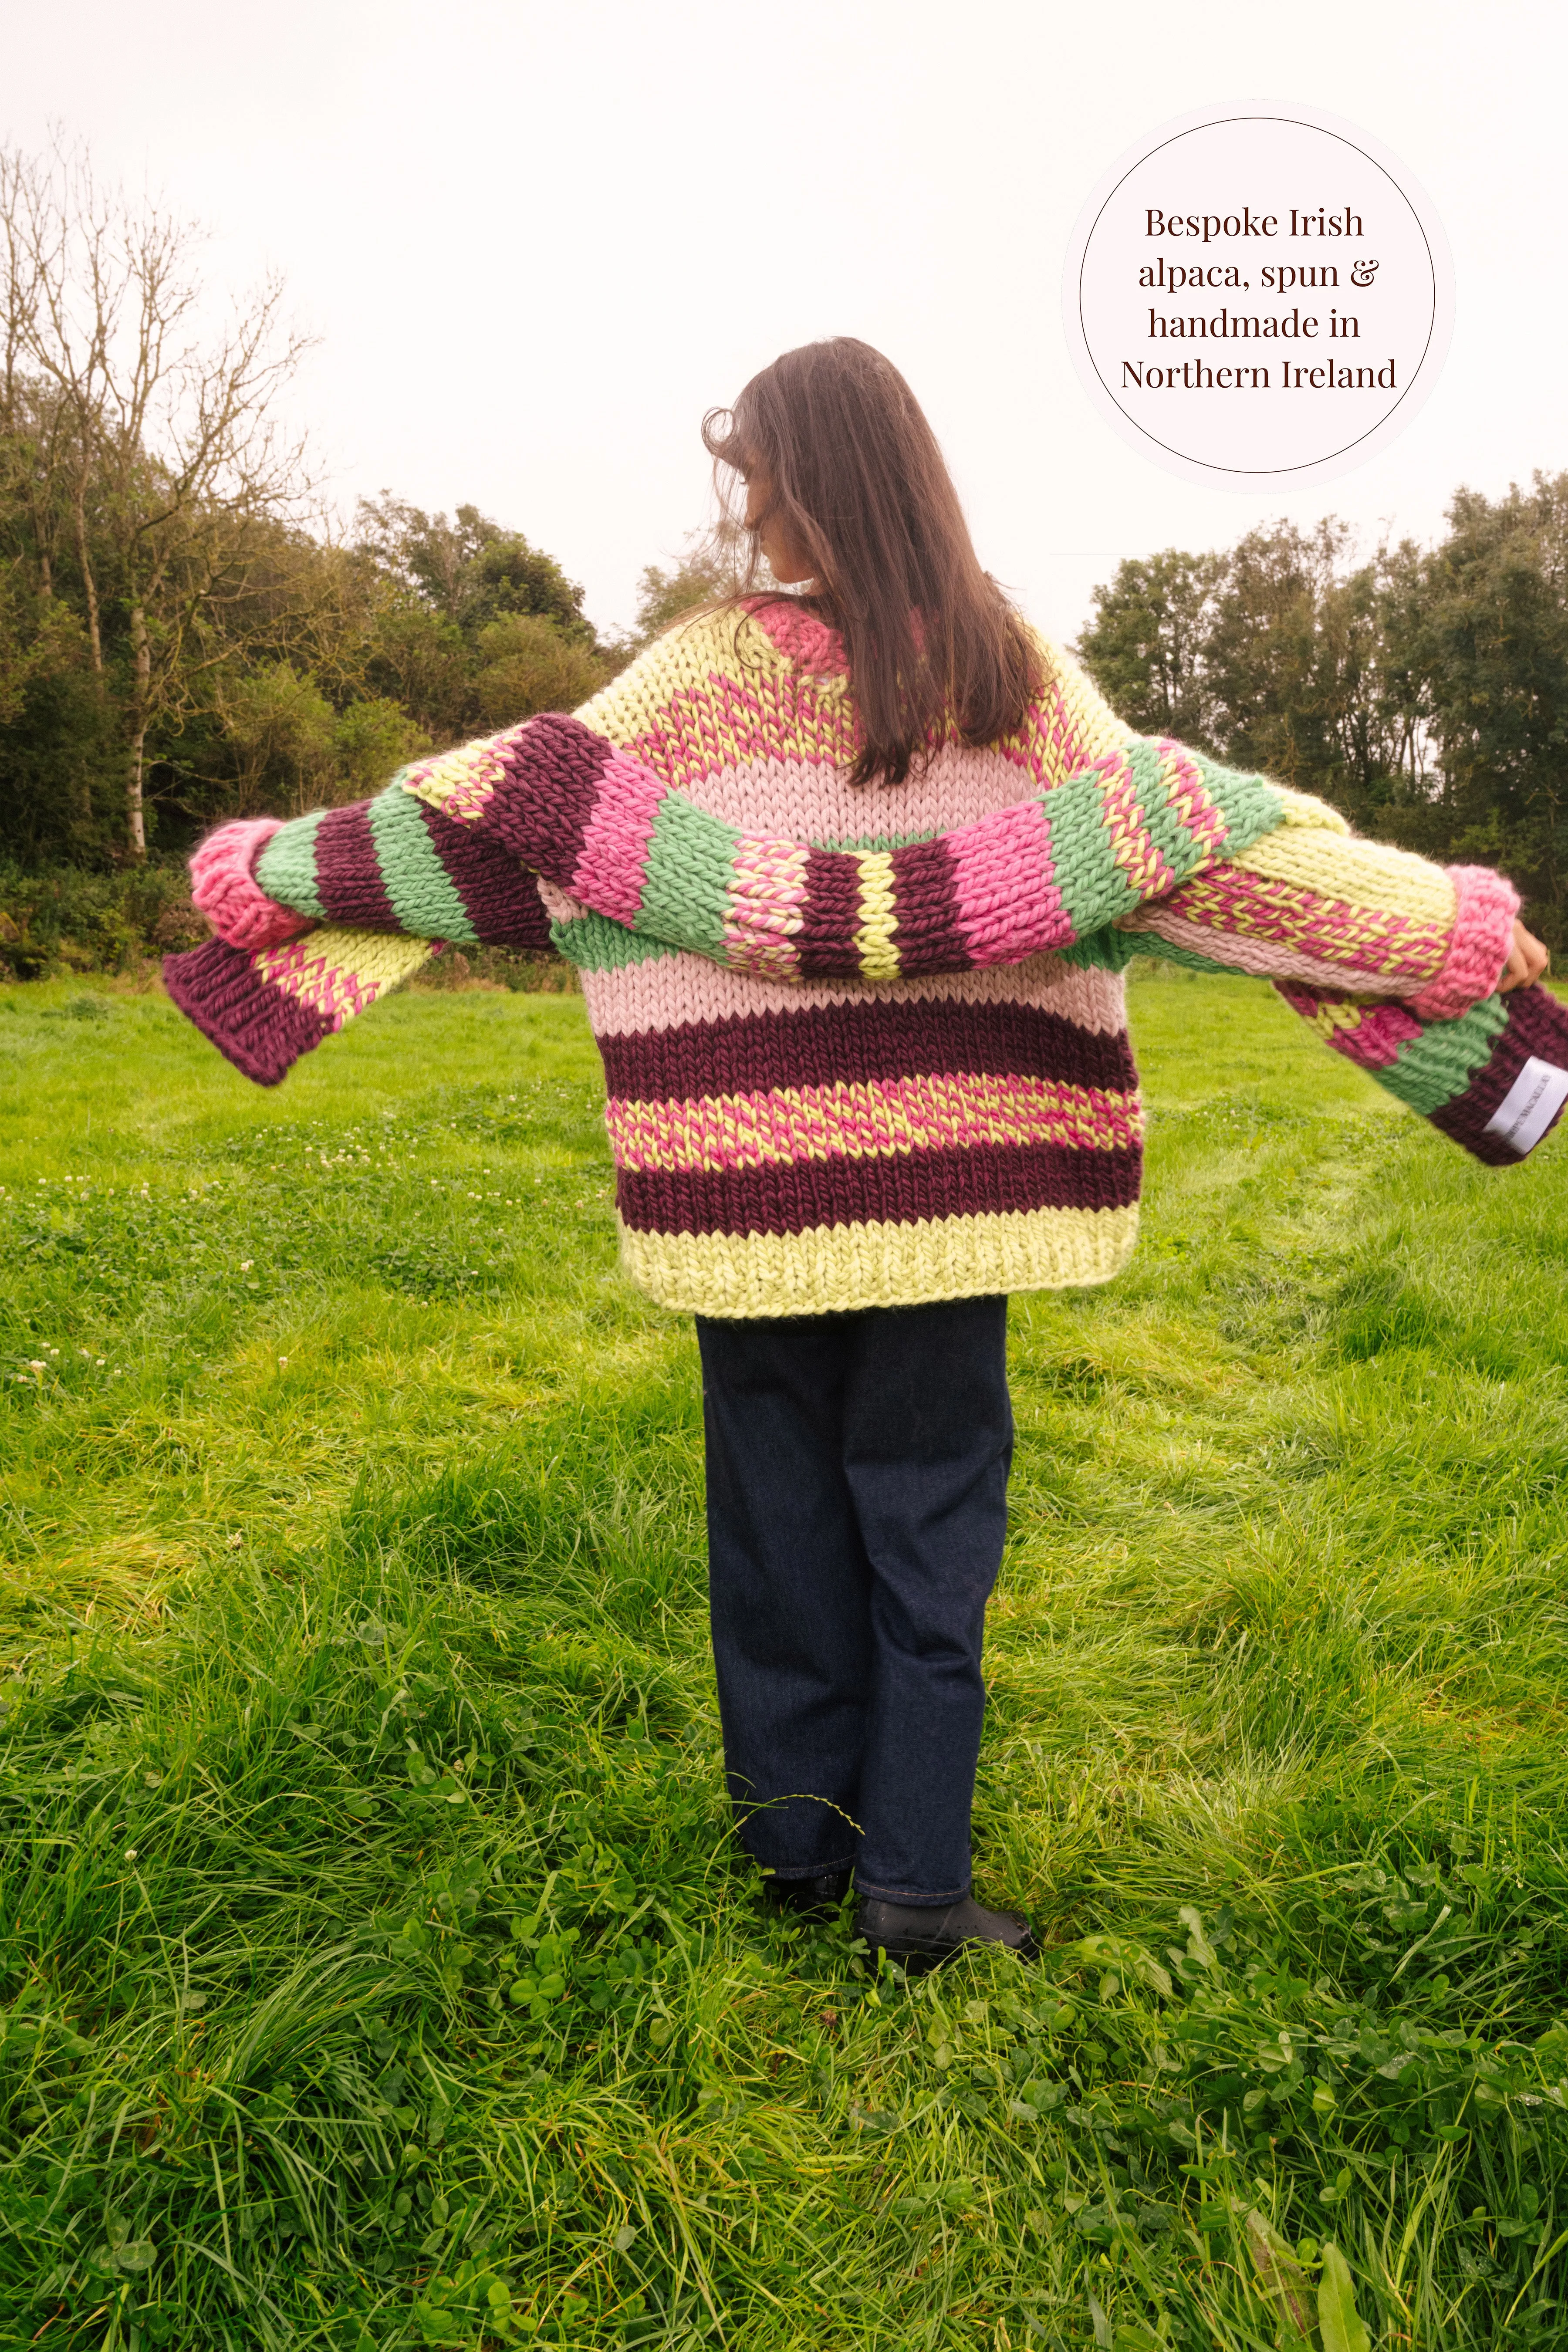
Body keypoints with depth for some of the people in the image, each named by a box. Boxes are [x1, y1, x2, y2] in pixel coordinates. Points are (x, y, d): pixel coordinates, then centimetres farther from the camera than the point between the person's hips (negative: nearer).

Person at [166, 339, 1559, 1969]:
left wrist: (268, 875, 8)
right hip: (944, 1166, 1)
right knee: (929, 1506, 10)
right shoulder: (1012, 671, 1)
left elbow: (500, 807, -3)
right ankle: (913, 1880, 17)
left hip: (752, 1167, 0)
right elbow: (1185, 837, -2)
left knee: (780, 1499, 12)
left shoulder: (716, 666, -3)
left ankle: (795, 1836, 27)